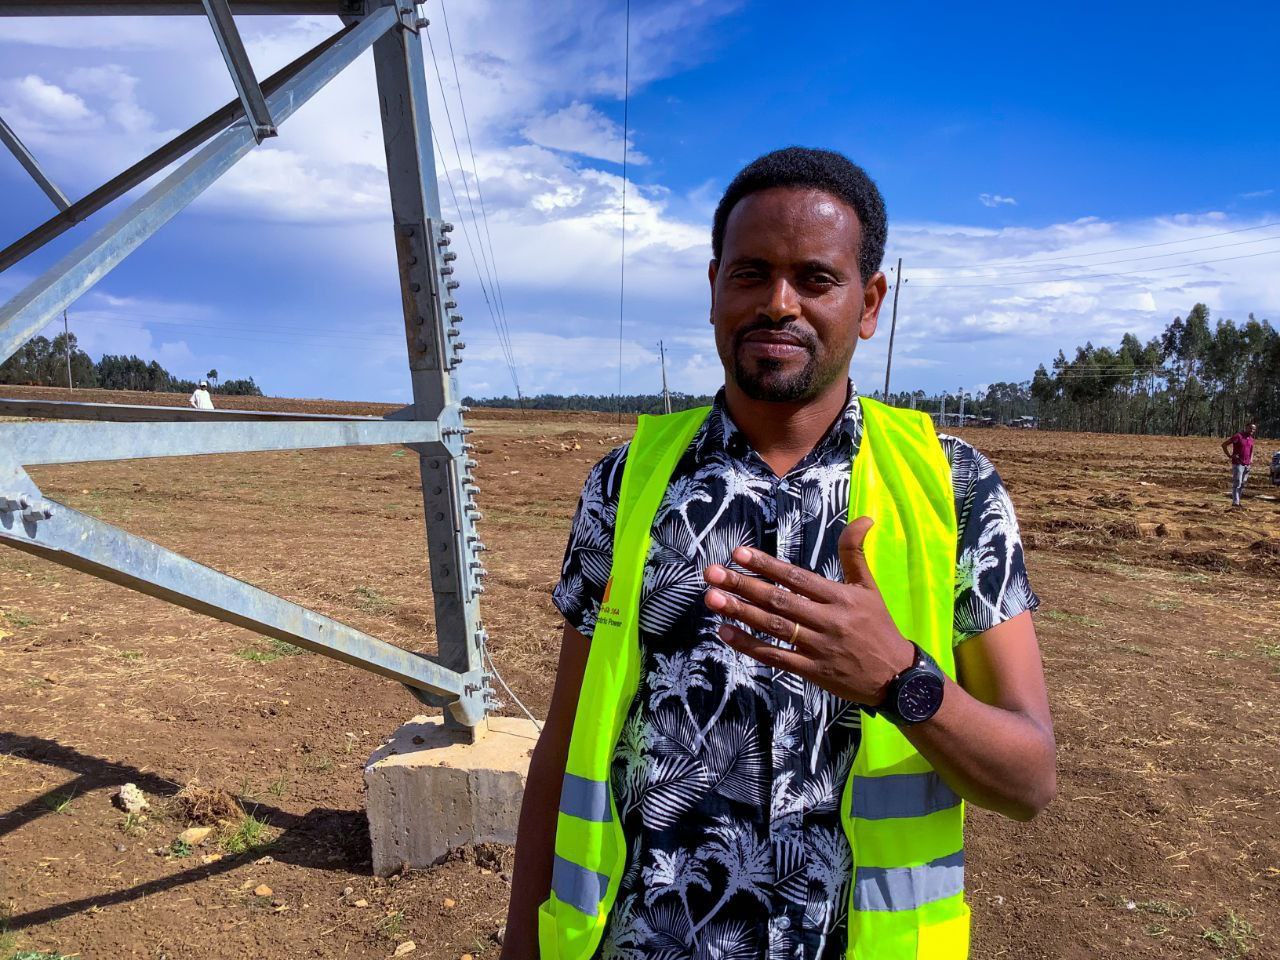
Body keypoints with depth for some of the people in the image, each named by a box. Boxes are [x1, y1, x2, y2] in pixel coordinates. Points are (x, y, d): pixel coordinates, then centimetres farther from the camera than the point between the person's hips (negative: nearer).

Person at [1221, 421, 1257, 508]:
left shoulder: (1251, 439, 11)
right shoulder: (1238, 436, -11)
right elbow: (1224, 444, -11)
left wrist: (1251, 460, 13)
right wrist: (1229, 456, -12)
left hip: (1247, 465, 8)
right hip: (1238, 464, -8)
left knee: (1243, 484, 11)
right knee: (1237, 483, -12)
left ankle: (1237, 501, 18)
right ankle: (1235, 502, -12)